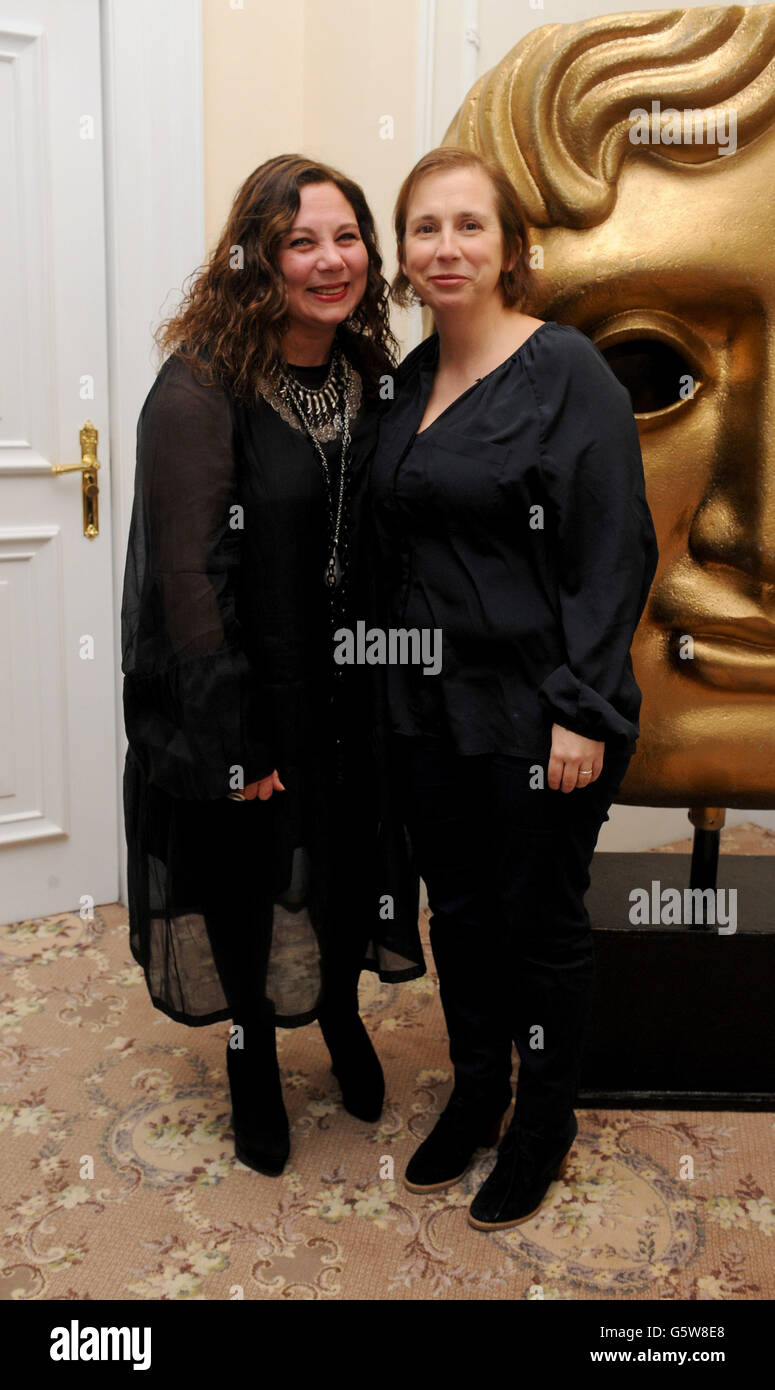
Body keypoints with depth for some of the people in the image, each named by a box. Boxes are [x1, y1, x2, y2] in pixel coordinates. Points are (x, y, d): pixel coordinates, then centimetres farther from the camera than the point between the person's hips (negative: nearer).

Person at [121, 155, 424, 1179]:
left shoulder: (372, 376, 1)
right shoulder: (201, 387, -18)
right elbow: (189, 574, -19)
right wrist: (234, 743, -19)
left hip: (350, 697, 5)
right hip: (246, 706, -5)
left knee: (349, 869, 19)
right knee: (246, 891, 13)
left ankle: (341, 1017, 49)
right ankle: (253, 1067, 40)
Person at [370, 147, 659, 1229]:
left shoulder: (567, 369, -10)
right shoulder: (409, 380, 9)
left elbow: (615, 552, -14)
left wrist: (584, 711, -18)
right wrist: (392, 675, 11)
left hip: (536, 715, -6)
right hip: (430, 706, 6)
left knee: (540, 921, 9)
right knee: (457, 910, 17)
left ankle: (545, 1124, 31)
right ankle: (474, 1096, 38)